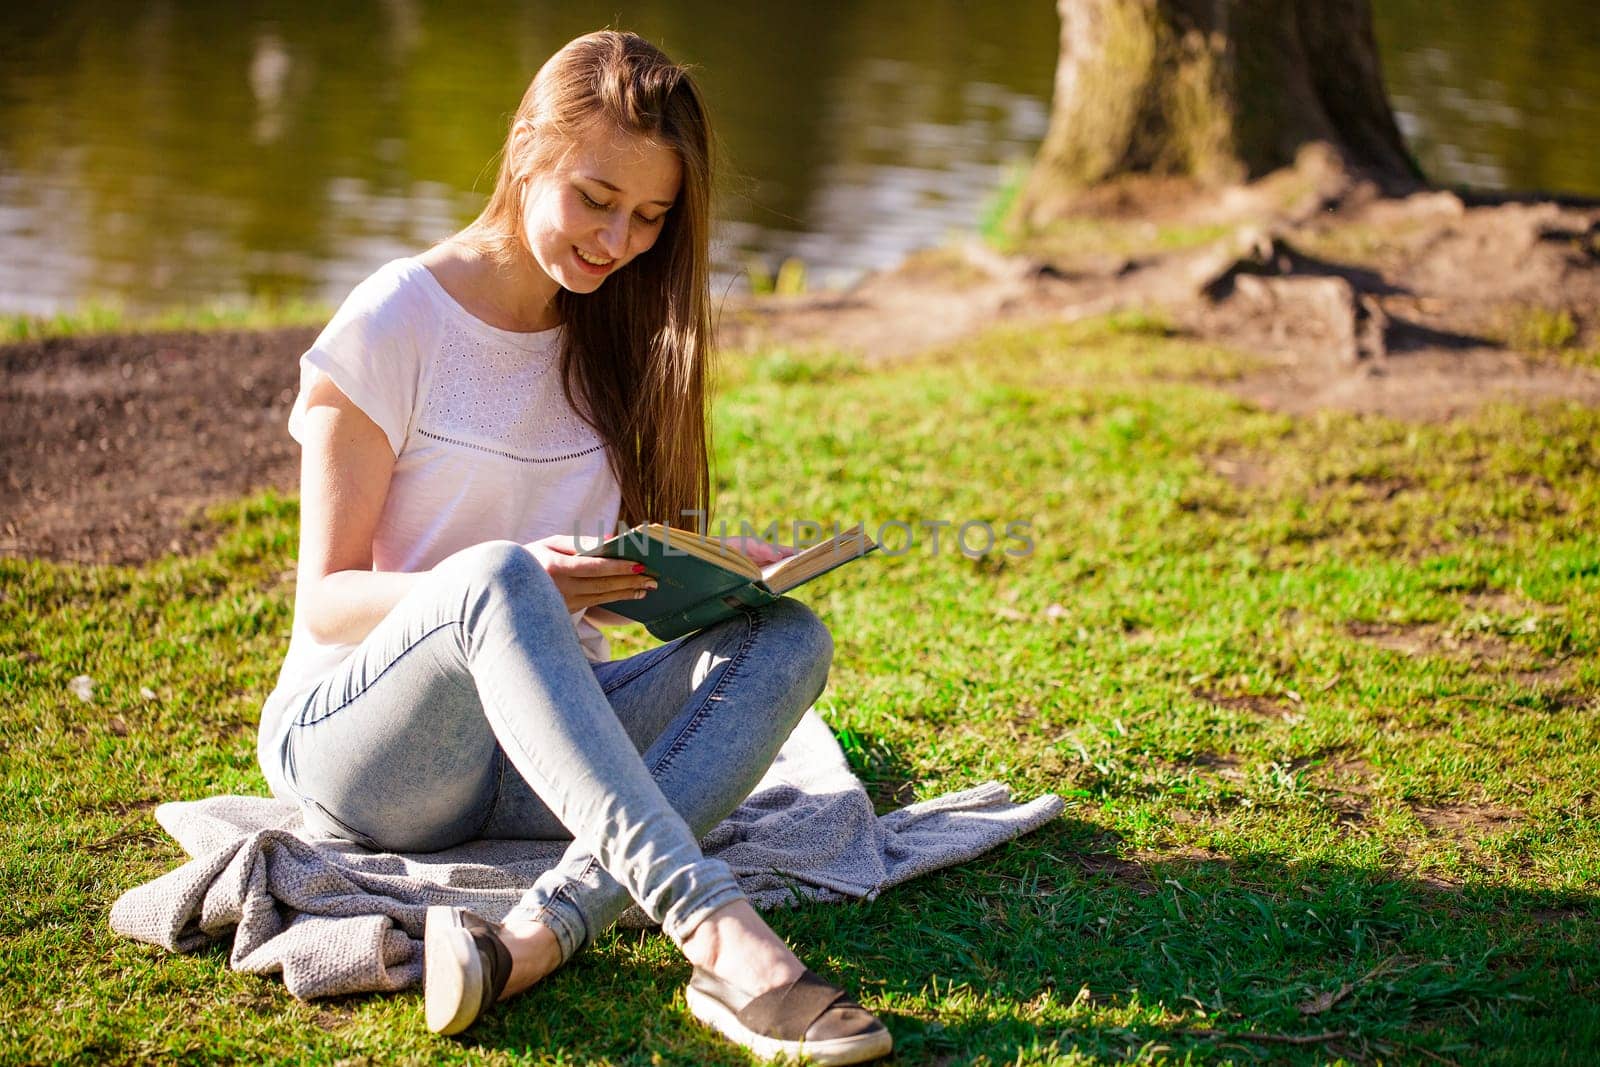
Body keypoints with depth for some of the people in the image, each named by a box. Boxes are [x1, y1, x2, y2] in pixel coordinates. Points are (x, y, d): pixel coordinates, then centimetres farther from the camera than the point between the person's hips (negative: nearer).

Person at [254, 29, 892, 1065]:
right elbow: (325, 600, -10)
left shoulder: (613, 337, 10)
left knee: (786, 635, -21)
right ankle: (721, 938, -51)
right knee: (495, 576, -38)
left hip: (538, 760, 6)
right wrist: (523, 587, -29)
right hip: (361, 738, -5)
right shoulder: (396, 320, -7)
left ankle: (541, 934, -41)